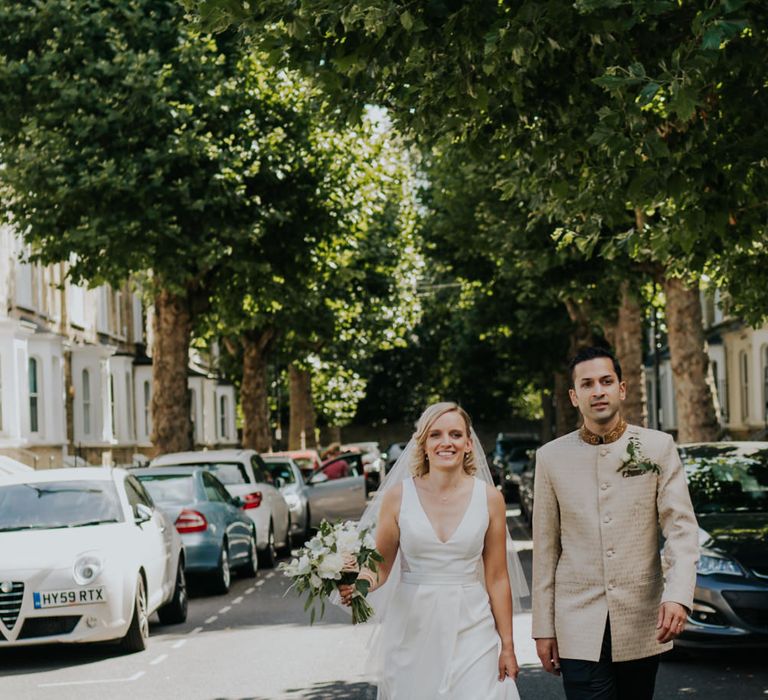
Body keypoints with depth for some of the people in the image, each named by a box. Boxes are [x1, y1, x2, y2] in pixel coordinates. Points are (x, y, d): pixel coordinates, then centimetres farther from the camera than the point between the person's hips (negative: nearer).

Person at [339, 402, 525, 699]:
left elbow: (497, 578, 4)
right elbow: (380, 566, 2)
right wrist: (358, 583, -20)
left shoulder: (489, 499, 0)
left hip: (470, 631, 0)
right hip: (412, 631, 0)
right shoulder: (398, 495, -1)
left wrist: (507, 646, 4)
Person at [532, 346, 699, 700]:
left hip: (643, 626, 1)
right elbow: (545, 549, 6)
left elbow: (681, 528, -4)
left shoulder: (659, 447, 1)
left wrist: (678, 595, -20)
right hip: (580, 627, 0)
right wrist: (543, 629, 4)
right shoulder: (551, 457, 3)